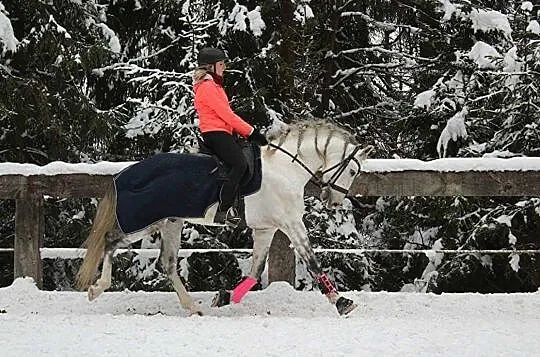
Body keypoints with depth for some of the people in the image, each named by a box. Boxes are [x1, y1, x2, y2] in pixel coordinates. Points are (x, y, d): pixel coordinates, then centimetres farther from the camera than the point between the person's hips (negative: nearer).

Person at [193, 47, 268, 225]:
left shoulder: (214, 85, 23)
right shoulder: (207, 86, -10)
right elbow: (225, 114, -15)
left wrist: (246, 132, 11)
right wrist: (251, 132, -13)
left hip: (223, 132, 11)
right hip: (215, 133, -11)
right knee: (240, 164, -26)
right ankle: (223, 211, -28)